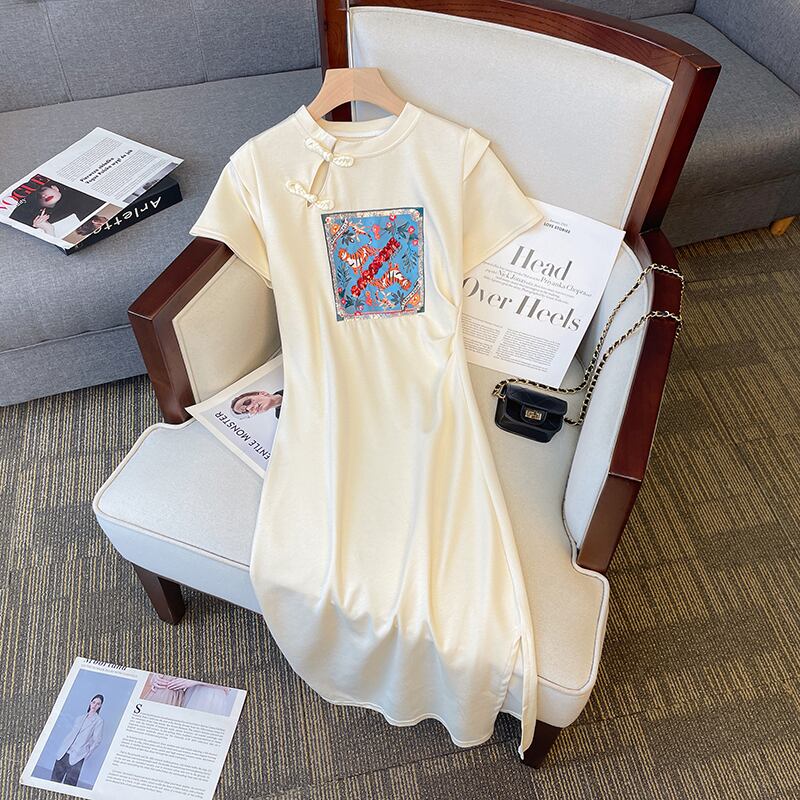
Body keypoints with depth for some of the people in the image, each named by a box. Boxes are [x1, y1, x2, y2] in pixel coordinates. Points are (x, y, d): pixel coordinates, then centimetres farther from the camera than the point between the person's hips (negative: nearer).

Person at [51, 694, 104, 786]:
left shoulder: (98, 720, 0)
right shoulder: (80, 717, 16)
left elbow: (97, 740, -2)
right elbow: (71, 733, 19)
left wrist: (86, 754, -5)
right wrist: (61, 749, 11)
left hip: (77, 757, -5)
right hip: (64, 753, 5)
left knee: (69, 783, -8)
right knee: (55, 779, 3)